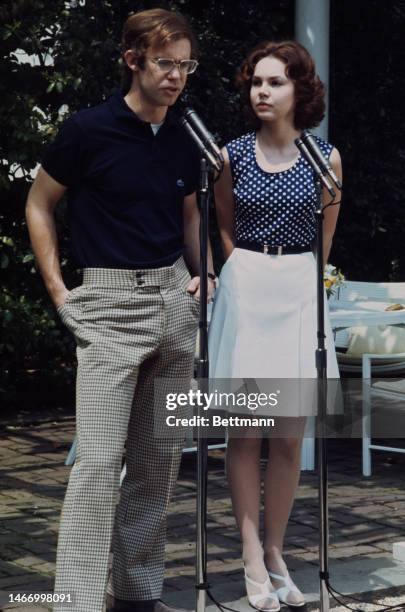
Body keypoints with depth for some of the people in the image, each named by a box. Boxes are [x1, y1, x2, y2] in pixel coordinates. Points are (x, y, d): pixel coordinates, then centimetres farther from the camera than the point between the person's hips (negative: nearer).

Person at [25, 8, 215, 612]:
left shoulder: (184, 142, 8)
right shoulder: (89, 130, -8)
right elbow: (38, 205, 2)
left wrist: (202, 275, 9)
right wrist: (58, 291, -3)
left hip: (174, 299, 6)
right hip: (111, 302, -6)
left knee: (161, 458, 9)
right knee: (99, 460, -11)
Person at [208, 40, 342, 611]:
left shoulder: (325, 157, 0)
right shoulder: (231, 155, 1)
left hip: (299, 294, 1)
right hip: (244, 289, 0)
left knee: (290, 435, 3)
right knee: (245, 430, -1)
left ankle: (275, 552, 15)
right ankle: (253, 561, 4)